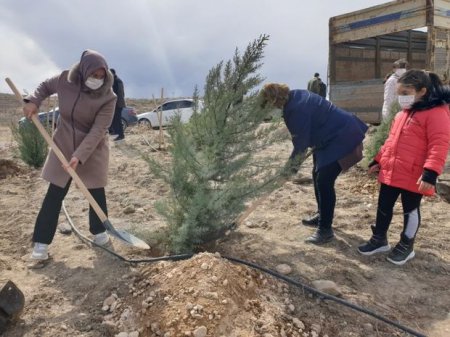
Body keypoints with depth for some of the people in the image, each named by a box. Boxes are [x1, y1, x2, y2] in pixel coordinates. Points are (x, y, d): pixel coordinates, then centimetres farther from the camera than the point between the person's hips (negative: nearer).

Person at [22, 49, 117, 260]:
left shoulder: (108, 97, -20)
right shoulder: (64, 80, -12)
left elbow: (97, 131, -25)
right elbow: (45, 86, 11)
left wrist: (79, 156, -32)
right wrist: (33, 101, -8)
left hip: (93, 150, -1)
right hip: (63, 146, 2)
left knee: (96, 192, 6)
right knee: (55, 193, 1)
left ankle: (99, 231, 28)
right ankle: (41, 242, 8)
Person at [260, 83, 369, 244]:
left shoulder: (297, 108, -27)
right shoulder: (294, 97, 4)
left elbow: (301, 139, -20)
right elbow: (301, 135, 12)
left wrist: (292, 160, -7)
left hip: (340, 138, -11)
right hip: (330, 136, 11)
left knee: (324, 181, -12)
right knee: (318, 177, 17)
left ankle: (325, 230, -4)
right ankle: (322, 216, 32)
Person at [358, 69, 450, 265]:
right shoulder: (403, 113, 14)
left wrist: (430, 172, -28)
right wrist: (379, 160, 22)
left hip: (414, 177, -8)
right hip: (389, 172, 8)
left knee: (410, 210, 9)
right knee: (384, 207, 14)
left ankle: (406, 246, 25)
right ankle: (379, 240, 30)